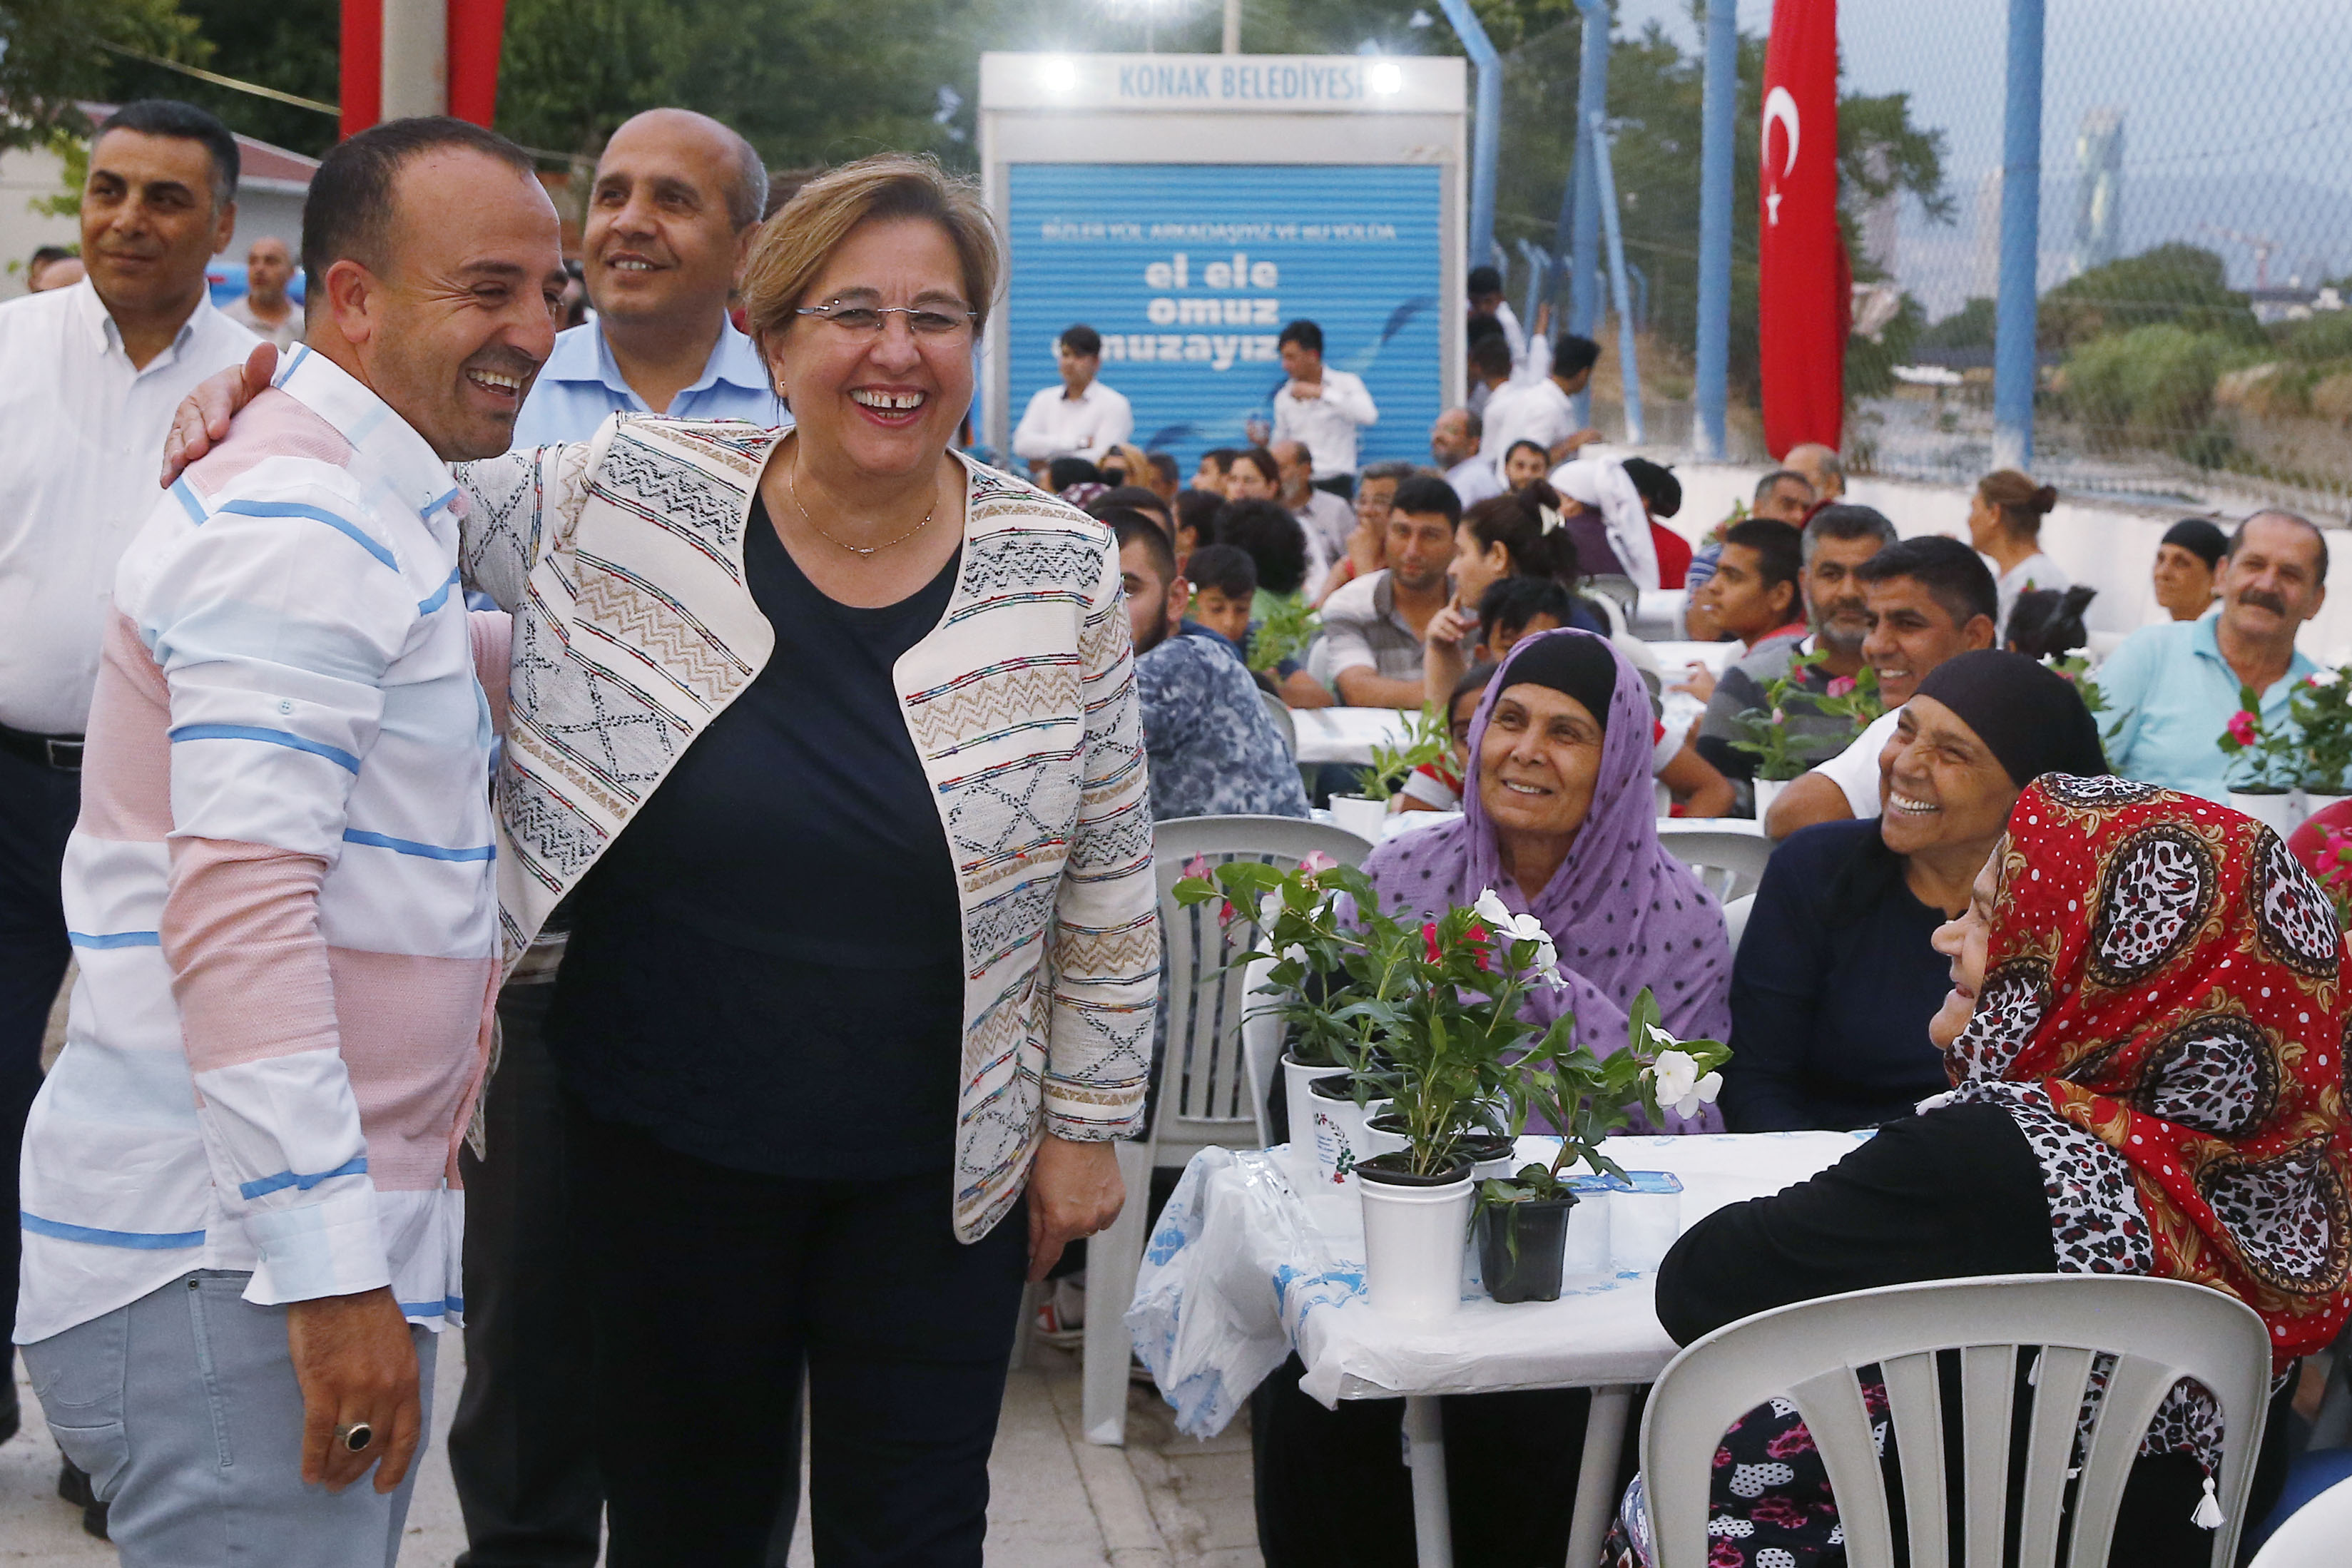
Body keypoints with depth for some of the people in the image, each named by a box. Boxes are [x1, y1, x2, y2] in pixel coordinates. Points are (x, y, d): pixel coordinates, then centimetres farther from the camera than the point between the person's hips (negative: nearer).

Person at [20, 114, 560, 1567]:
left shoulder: (374, 516, 19)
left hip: (330, 1227, 10)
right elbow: (236, 911, -23)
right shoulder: (299, 527, -15)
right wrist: (333, 1270, -25)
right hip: (228, 1261, -10)